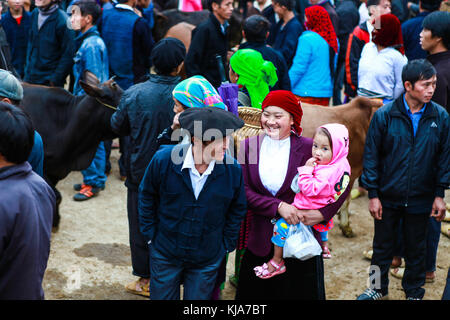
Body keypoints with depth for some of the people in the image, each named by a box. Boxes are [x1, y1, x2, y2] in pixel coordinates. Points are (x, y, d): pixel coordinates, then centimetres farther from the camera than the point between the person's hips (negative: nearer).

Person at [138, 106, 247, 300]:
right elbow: (147, 197, 0)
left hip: (207, 260, 1)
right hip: (165, 253, 0)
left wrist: (226, 245, 3)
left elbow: (237, 210, 2)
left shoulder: (233, 169, -15)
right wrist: (150, 234, 1)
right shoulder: (163, 160, -18)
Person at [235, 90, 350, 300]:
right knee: (252, 293, 13)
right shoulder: (249, 146, 0)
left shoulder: (308, 148, -7)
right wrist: (278, 206, -19)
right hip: (260, 241, 2)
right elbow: (244, 191, -6)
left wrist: (322, 213, -15)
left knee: (299, 292, 10)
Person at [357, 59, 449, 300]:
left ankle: (414, 292, 35)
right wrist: (373, 194, -6)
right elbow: (371, 156, -6)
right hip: (388, 197, -1)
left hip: (420, 199, 1)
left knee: (416, 249, 16)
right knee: (382, 246, 15)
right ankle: (379, 287, 37)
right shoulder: (384, 115, -11)